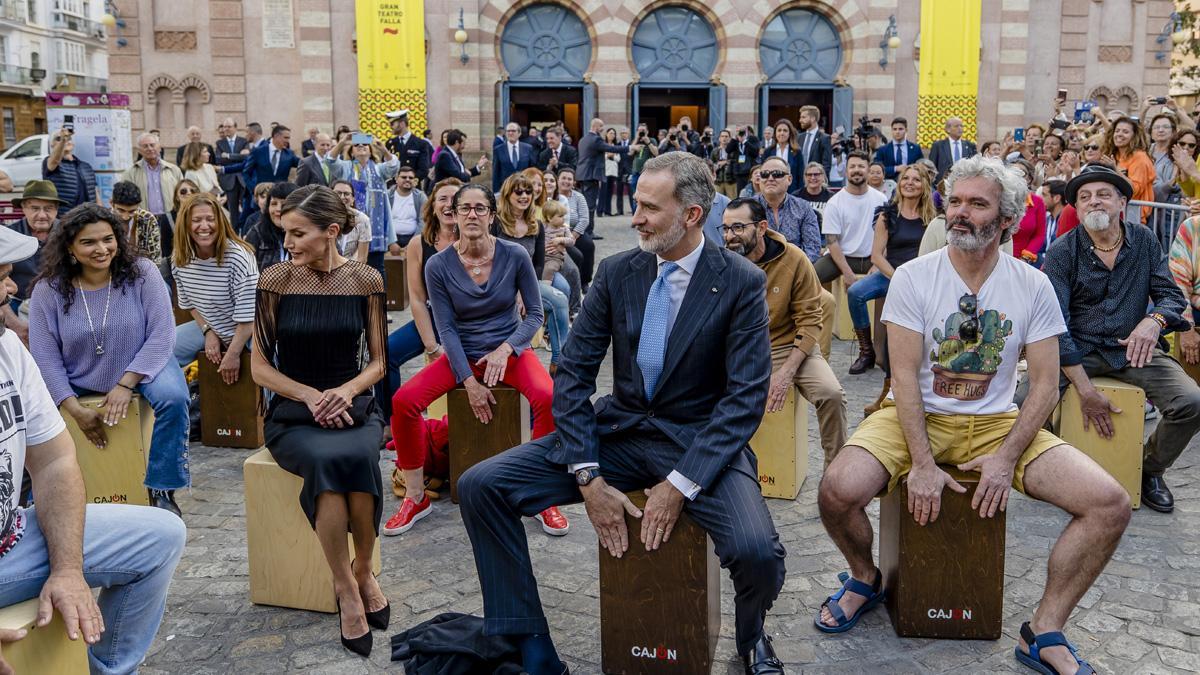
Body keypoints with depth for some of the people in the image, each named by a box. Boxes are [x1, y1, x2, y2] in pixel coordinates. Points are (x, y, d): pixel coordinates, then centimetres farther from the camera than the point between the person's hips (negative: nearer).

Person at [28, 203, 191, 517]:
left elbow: (161, 335, -16)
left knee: (173, 396, -31)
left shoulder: (141, 273, -14)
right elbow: (45, 357, -10)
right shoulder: (48, 290, -11)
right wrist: (75, 409, -19)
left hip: (141, 367, -1)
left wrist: (126, 384, -24)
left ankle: (161, 489, -14)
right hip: (75, 381, 2)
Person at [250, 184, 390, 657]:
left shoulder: (365, 281, 1)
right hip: (292, 413, -1)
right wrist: (311, 396, -13)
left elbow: (377, 361, 7)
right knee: (325, 460, -35)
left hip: (354, 406, 1)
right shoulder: (276, 280, -1)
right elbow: (260, 366, 2)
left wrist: (346, 391, -13)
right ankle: (349, 587, -21)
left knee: (355, 456, -34)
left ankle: (361, 572, -11)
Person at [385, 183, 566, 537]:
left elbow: (534, 313, -2)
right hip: (462, 354, 1)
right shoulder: (438, 265, -7)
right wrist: (469, 381, -15)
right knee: (403, 401, -22)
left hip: (509, 351, -1)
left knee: (548, 398, -32)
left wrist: (504, 350, -18)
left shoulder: (515, 256, -8)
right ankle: (416, 498, -4)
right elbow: (446, 327, -6)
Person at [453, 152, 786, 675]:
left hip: (699, 442, -3)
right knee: (480, 486, -12)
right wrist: (587, 478, -12)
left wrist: (680, 484, -22)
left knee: (756, 551, -31)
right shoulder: (616, 272, 1)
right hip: (618, 432, 4)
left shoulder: (741, 282, -8)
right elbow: (573, 374, -1)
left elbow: (746, 397, -13)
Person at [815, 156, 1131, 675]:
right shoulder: (913, 278, -7)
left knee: (1110, 505, -17)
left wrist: (1006, 458, -15)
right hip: (916, 417, -2)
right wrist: (922, 463, -19)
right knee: (838, 491, -29)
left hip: (997, 421, 2)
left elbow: (1044, 385, -2)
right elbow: (905, 375, -11)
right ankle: (866, 578, 6)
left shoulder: (1033, 287, -1)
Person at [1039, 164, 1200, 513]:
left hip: (1134, 348, 3)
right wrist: (1085, 389, -19)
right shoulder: (1062, 252, -6)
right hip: (1076, 350, -2)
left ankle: (1150, 471, 11)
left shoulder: (1144, 241, 4)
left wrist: (1154, 320, -24)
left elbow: (1172, 295, 4)